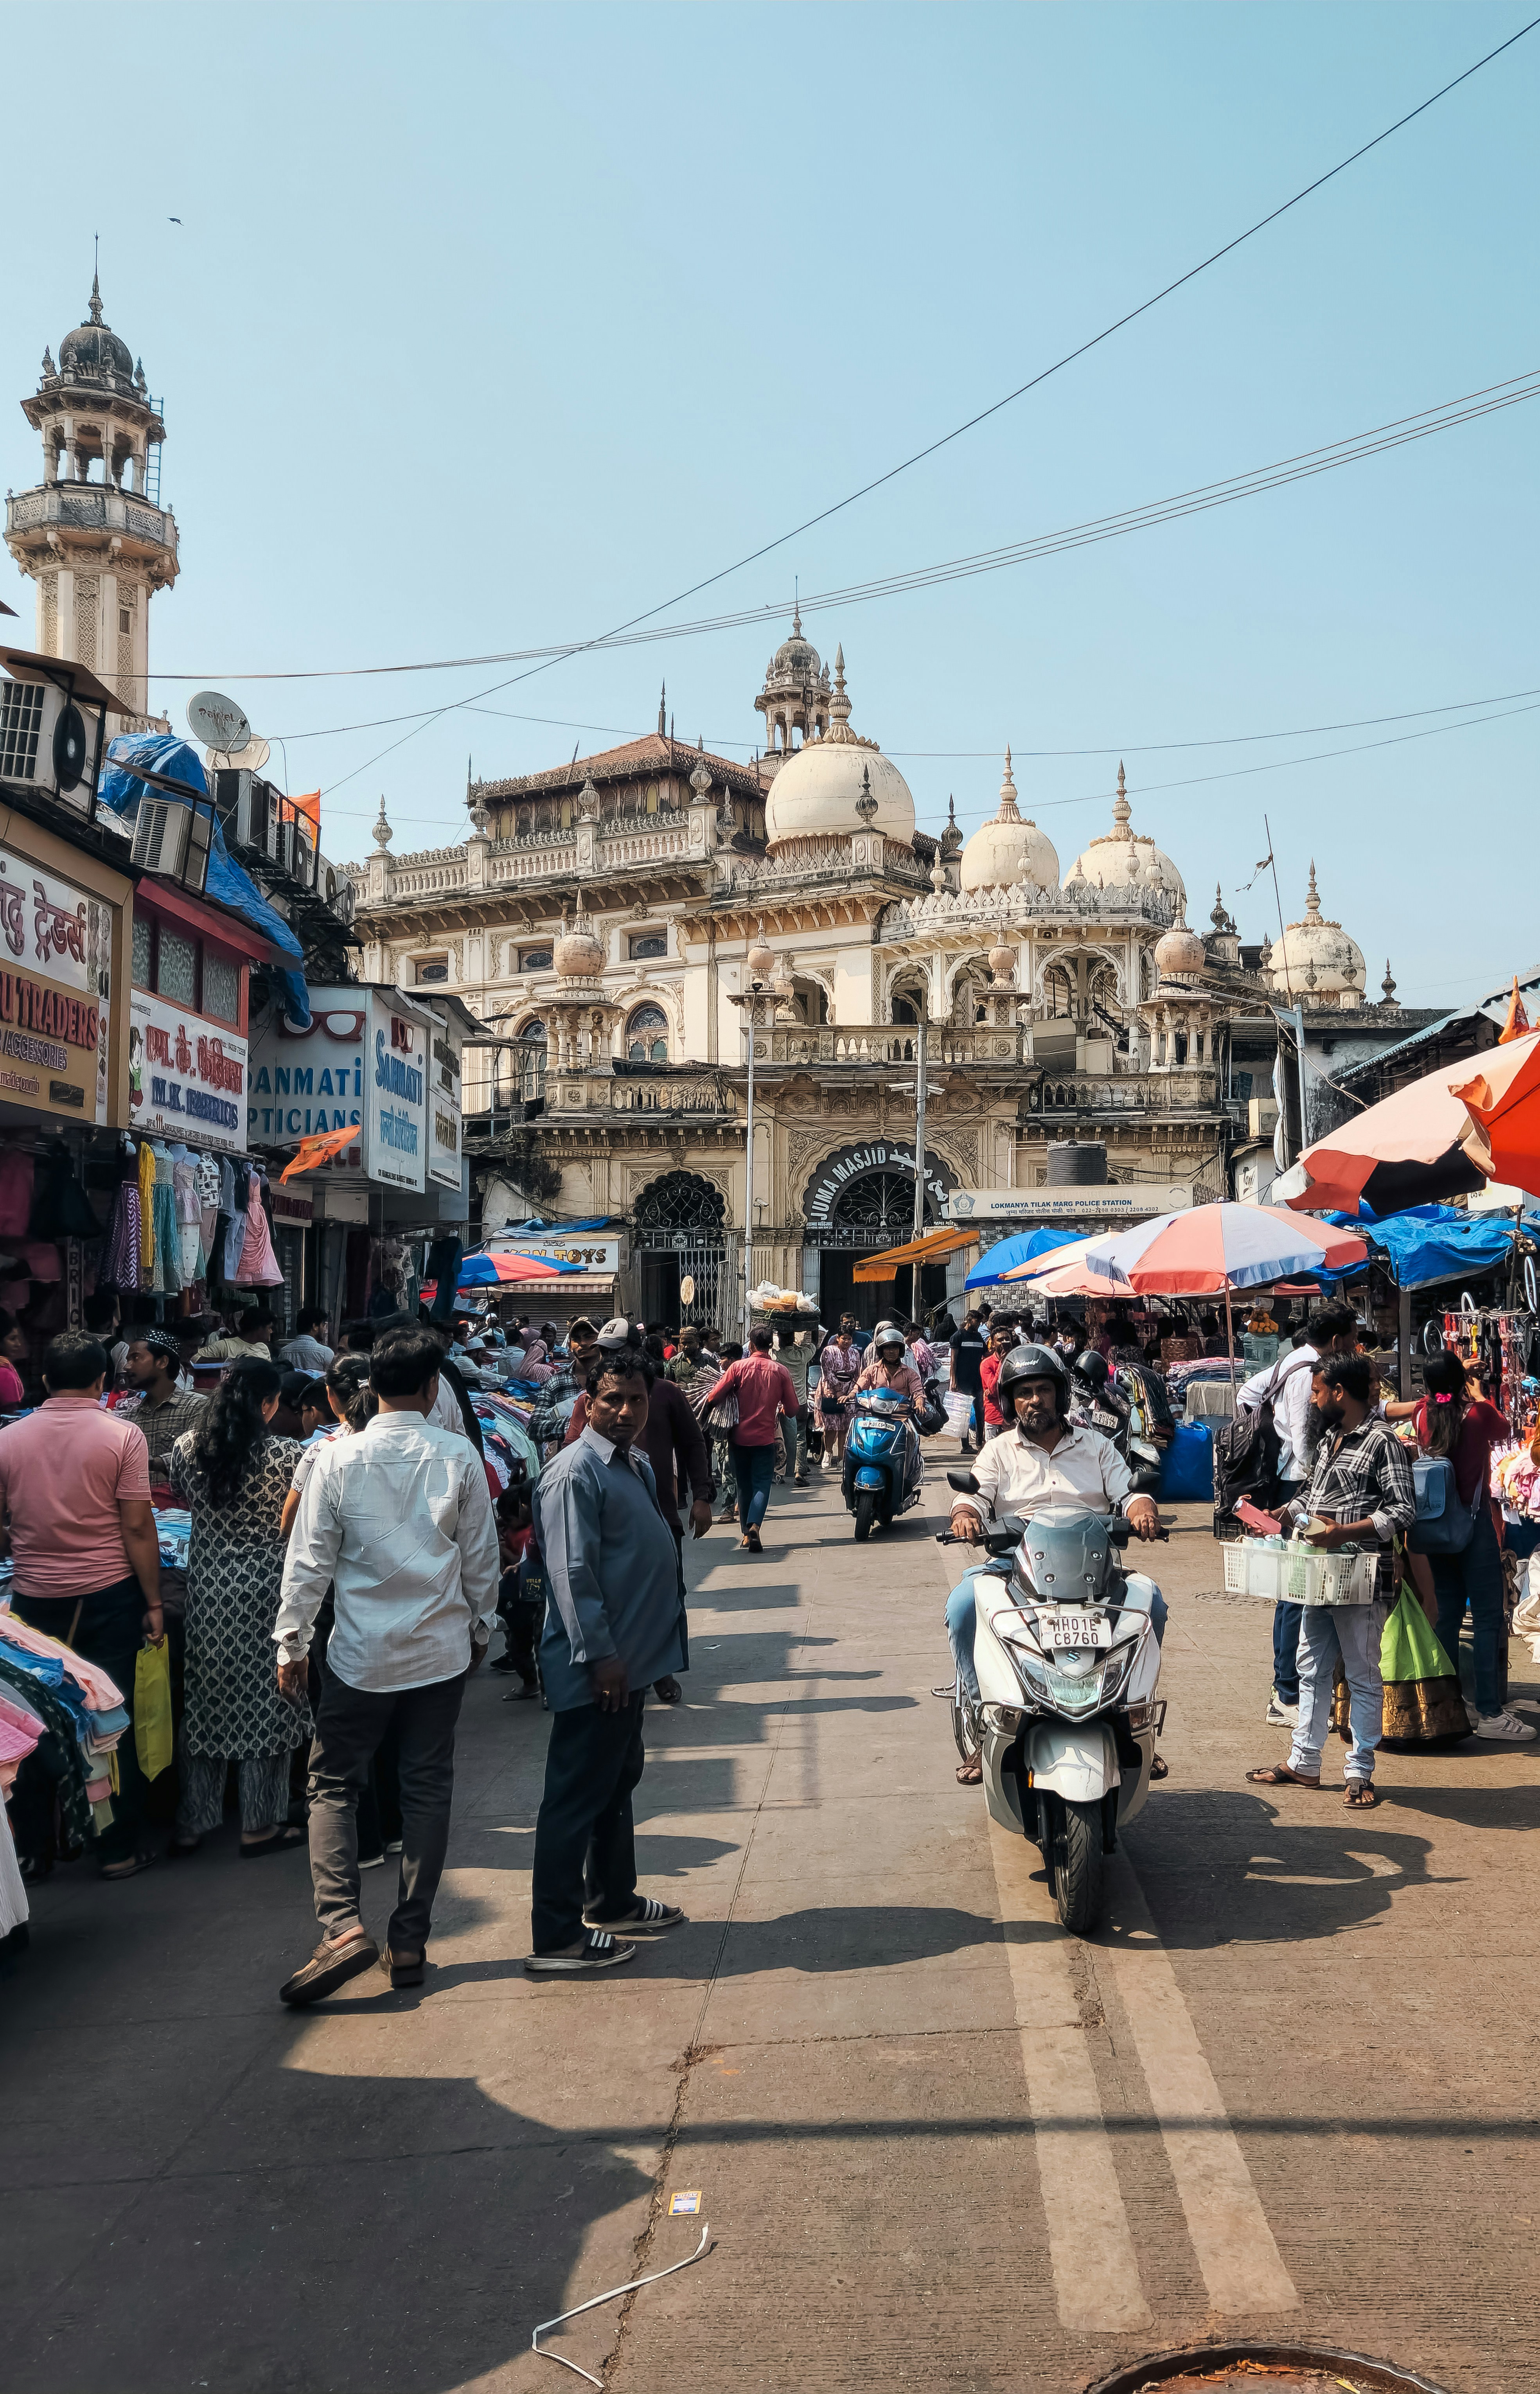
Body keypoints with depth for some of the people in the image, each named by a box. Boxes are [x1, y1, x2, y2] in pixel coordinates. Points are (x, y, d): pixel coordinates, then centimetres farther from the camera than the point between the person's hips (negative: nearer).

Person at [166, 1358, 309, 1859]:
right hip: (266, 1589, -4)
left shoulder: (186, 1447, -4)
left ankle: (192, 1823, 24)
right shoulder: (288, 1456, -18)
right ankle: (259, 1827, 17)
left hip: (208, 1588, 4)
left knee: (206, 1701, 15)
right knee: (264, 1702, 8)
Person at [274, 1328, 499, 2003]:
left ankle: (342, 1926, -6)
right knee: (427, 1790, 10)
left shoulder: (338, 1457, -8)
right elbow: (481, 1557, 2)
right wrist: (481, 1627, 17)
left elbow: (310, 1560, -5)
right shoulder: (459, 1457, -5)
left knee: (333, 1784, 10)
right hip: (441, 1649, 1)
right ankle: (409, 1943, 15)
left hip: (361, 1653, -1)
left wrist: (292, 1643, 4)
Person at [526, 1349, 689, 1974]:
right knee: (576, 1794, -1)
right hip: (597, 1665, -10)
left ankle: (614, 1900, 37)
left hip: (630, 1658, 10)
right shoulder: (576, 1473, -19)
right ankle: (555, 1939, 8)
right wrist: (600, 1656, -23)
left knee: (618, 1781, 21)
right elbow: (572, 1574, -22)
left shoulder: (637, 1464, 11)